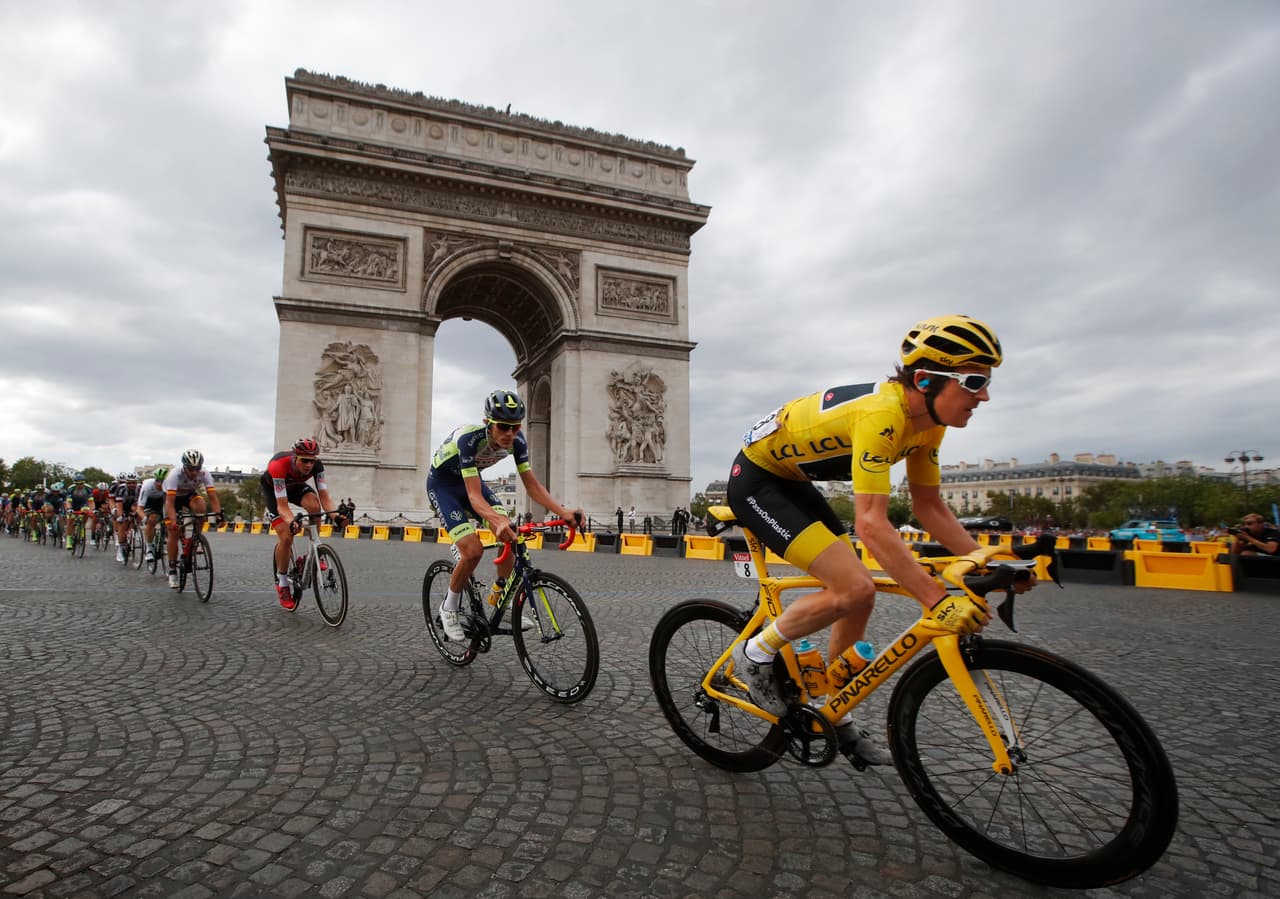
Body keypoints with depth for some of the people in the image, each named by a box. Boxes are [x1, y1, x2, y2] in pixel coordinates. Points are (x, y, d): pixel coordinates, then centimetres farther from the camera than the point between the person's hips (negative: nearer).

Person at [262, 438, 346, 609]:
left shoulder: (316, 465, -30)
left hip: (295, 486, 3)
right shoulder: (279, 465, -40)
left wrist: (334, 513, -52)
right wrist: (291, 522, -62)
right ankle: (282, 584, 5)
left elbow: (324, 495, -32)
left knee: (314, 505, -31)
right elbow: (282, 505, -42)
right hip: (272, 488, -3)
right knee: (286, 536, -16)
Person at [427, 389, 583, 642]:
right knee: (473, 550, -21)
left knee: (510, 536, -14)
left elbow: (532, 484, -16)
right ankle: (449, 608, 4)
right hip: (442, 483, -5)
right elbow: (474, 496, -41)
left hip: (471, 479, 5)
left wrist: (563, 512, -31)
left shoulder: (517, 441, -21)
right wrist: (498, 521, -60)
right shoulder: (469, 438, -37)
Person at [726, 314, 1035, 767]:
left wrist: (983, 561, -6)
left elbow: (929, 505, 4)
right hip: (755, 479, -9)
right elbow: (872, 525, -37)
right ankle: (755, 655, 2)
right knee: (853, 588, -19)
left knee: (858, 596, 6)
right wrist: (937, 600, -38)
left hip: (792, 482, 9)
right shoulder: (881, 413, -32)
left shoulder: (927, 419, -3)